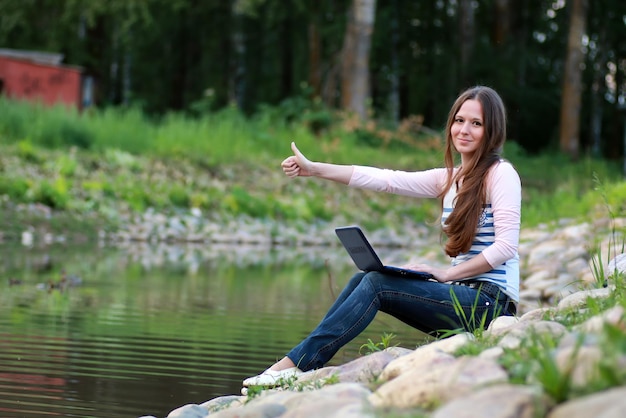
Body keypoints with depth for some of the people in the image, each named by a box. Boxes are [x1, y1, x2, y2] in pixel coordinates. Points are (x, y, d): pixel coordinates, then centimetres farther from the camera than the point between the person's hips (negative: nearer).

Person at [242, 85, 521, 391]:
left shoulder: (501, 174, -7)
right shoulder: (449, 178, 14)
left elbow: (506, 246, -16)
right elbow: (385, 179, 8)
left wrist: (446, 274, -17)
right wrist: (314, 169, 1)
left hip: (490, 300, -7)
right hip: (463, 295, 7)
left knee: (377, 284, -17)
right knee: (363, 278, -3)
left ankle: (295, 364, -18)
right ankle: (299, 363, -9)